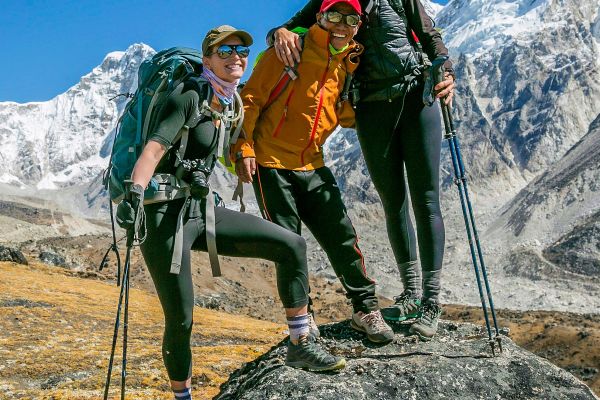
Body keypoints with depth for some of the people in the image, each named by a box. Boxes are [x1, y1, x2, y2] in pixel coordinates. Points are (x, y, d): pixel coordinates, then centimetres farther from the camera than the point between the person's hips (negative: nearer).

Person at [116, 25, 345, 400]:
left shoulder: (230, 103, 10)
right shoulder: (189, 96, -12)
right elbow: (155, 147, -26)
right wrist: (135, 193, -41)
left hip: (202, 211, 7)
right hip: (165, 216, -7)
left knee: (292, 245, -4)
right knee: (181, 320, -3)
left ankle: (300, 345, 5)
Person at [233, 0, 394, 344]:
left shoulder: (347, 65, 9)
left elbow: (346, 116, 14)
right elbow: (251, 98, -7)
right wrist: (244, 149, -14)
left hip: (313, 166, 5)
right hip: (271, 164, -5)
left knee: (342, 236, 3)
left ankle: (366, 309, 18)